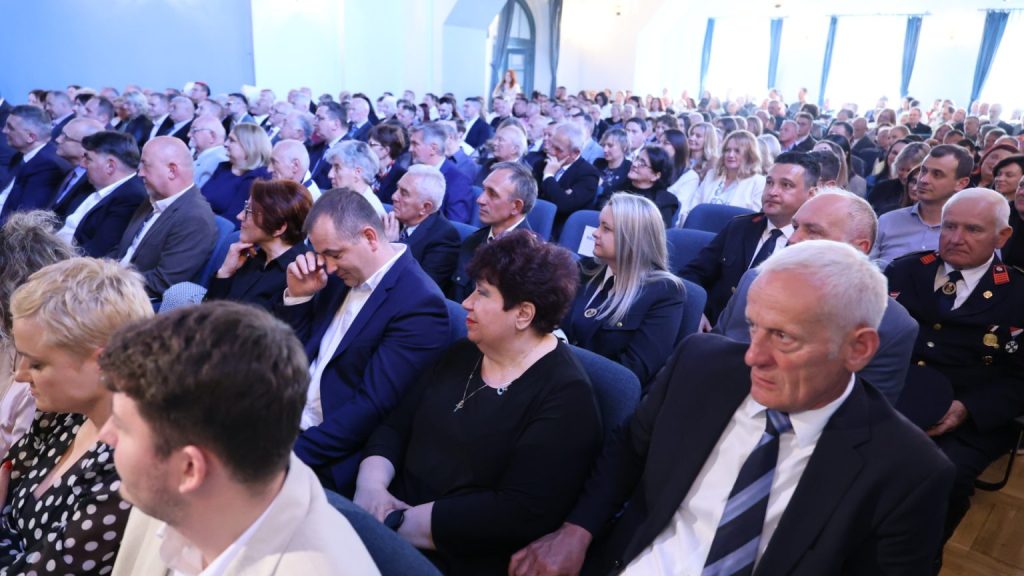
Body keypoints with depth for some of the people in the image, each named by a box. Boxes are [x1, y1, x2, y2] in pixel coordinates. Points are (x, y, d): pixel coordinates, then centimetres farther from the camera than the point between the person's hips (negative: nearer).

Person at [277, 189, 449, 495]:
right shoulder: (343, 274, 6)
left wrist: (293, 452, -23)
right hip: (284, 421, 7)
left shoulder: (418, 303, -19)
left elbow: (372, 408, -22)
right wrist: (297, 296, -3)